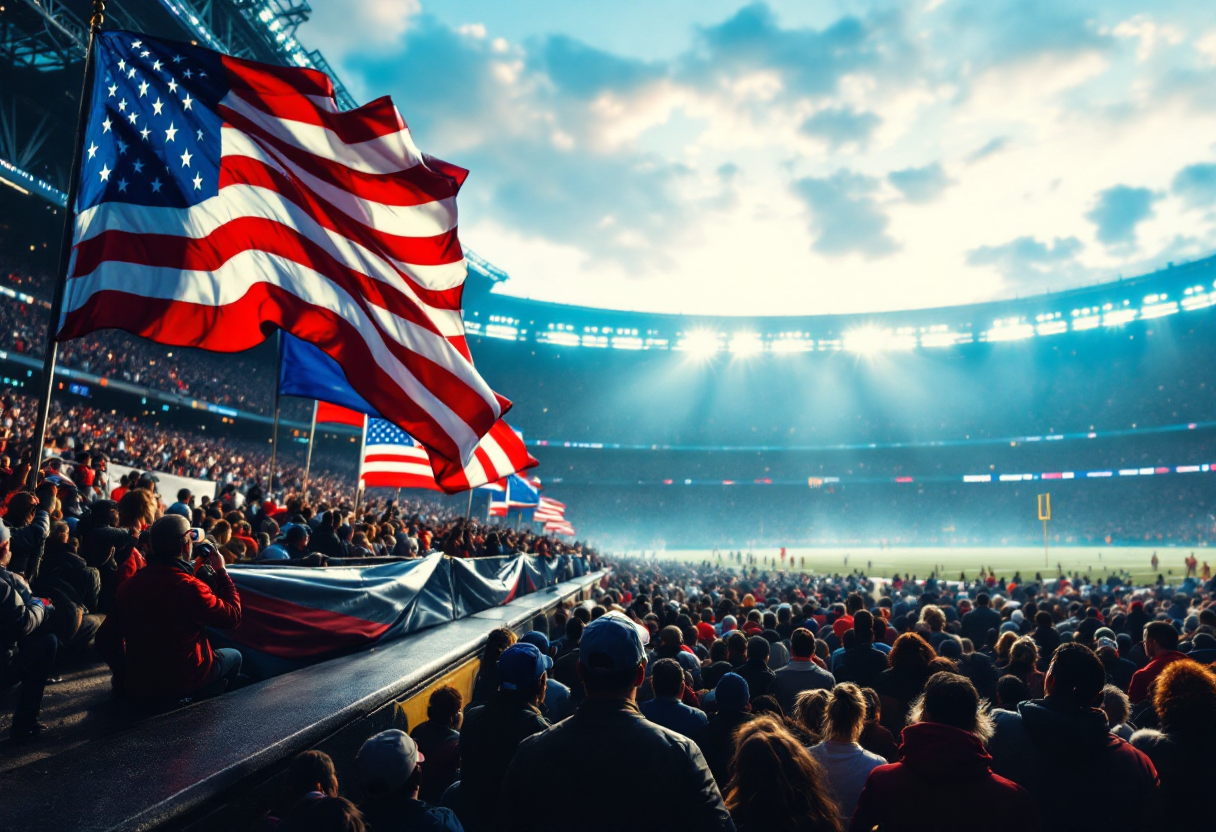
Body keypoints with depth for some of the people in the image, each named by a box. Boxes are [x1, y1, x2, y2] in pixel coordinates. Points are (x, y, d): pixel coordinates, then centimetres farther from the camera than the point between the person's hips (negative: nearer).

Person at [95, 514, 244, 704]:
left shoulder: (127, 586, -3)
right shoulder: (189, 587, -23)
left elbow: (106, 640, 4)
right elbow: (232, 617, -13)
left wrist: (125, 674, 18)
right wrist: (221, 571, -4)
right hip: (182, 684, -6)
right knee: (234, 656, 22)